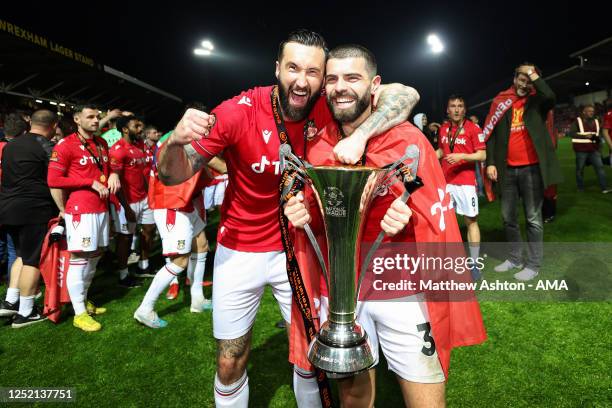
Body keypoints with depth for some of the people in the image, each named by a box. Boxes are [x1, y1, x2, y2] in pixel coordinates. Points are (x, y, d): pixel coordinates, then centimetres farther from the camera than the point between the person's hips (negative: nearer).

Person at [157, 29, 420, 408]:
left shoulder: (326, 109, -13)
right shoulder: (238, 112, -18)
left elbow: (405, 94, -18)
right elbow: (173, 175, -13)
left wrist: (359, 135, -34)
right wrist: (176, 141, -36)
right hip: (239, 251, -1)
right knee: (231, 360, 12)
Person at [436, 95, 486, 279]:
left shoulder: (473, 128, -5)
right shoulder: (443, 129, 11)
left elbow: (482, 155, -8)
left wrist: (462, 156, -21)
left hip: (465, 181, -5)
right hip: (445, 181, 5)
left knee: (471, 221, 0)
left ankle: (474, 265, 8)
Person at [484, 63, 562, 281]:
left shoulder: (537, 101, 2)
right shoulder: (501, 101, 9)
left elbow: (550, 96, -23)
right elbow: (490, 133, 8)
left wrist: (532, 73, -11)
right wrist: (490, 162, -1)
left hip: (531, 168, -3)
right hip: (507, 169, 4)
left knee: (533, 218, 2)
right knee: (508, 217, 12)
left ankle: (533, 264, 13)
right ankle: (514, 258, 28)